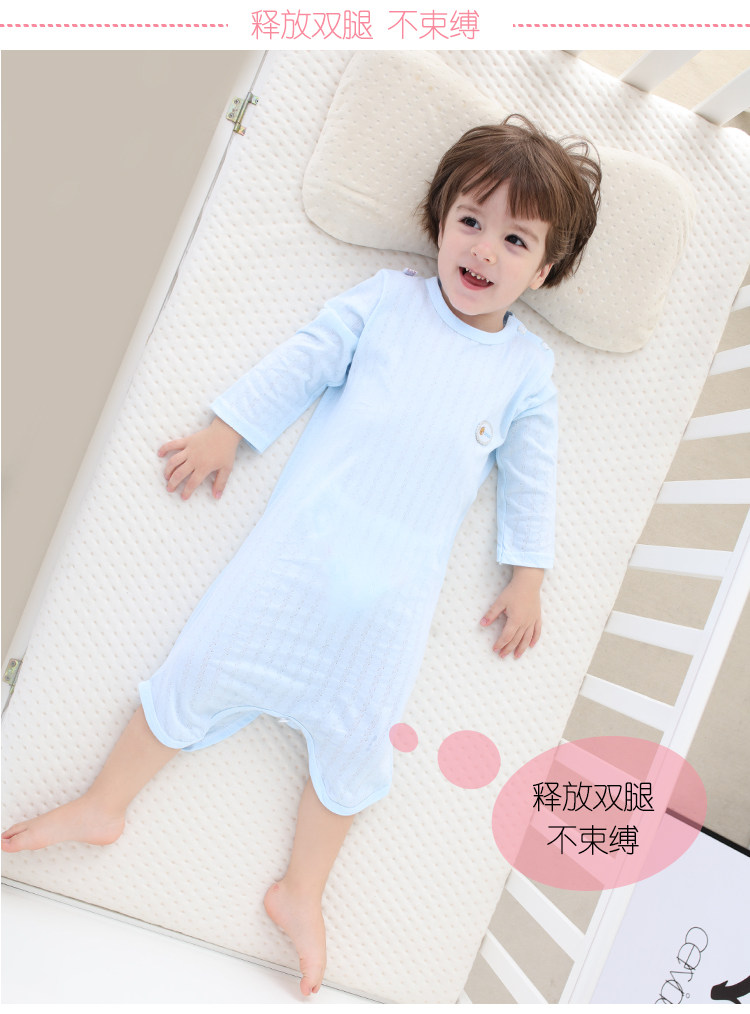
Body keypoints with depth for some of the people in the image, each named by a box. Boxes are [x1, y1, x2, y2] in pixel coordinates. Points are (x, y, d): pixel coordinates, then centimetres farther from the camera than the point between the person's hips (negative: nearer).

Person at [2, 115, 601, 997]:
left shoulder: (527, 366, 9)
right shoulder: (386, 300, 6)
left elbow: (530, 476, 13)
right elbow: (301, 364, 6)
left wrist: (527, 577, 11)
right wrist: (224, 431, 2)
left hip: (397, 584, 1)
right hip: (302, 535, 0)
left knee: (354, 734, 5)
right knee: (208, 665, 2)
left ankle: (300, 893, 25)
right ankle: (104, 806, 23)